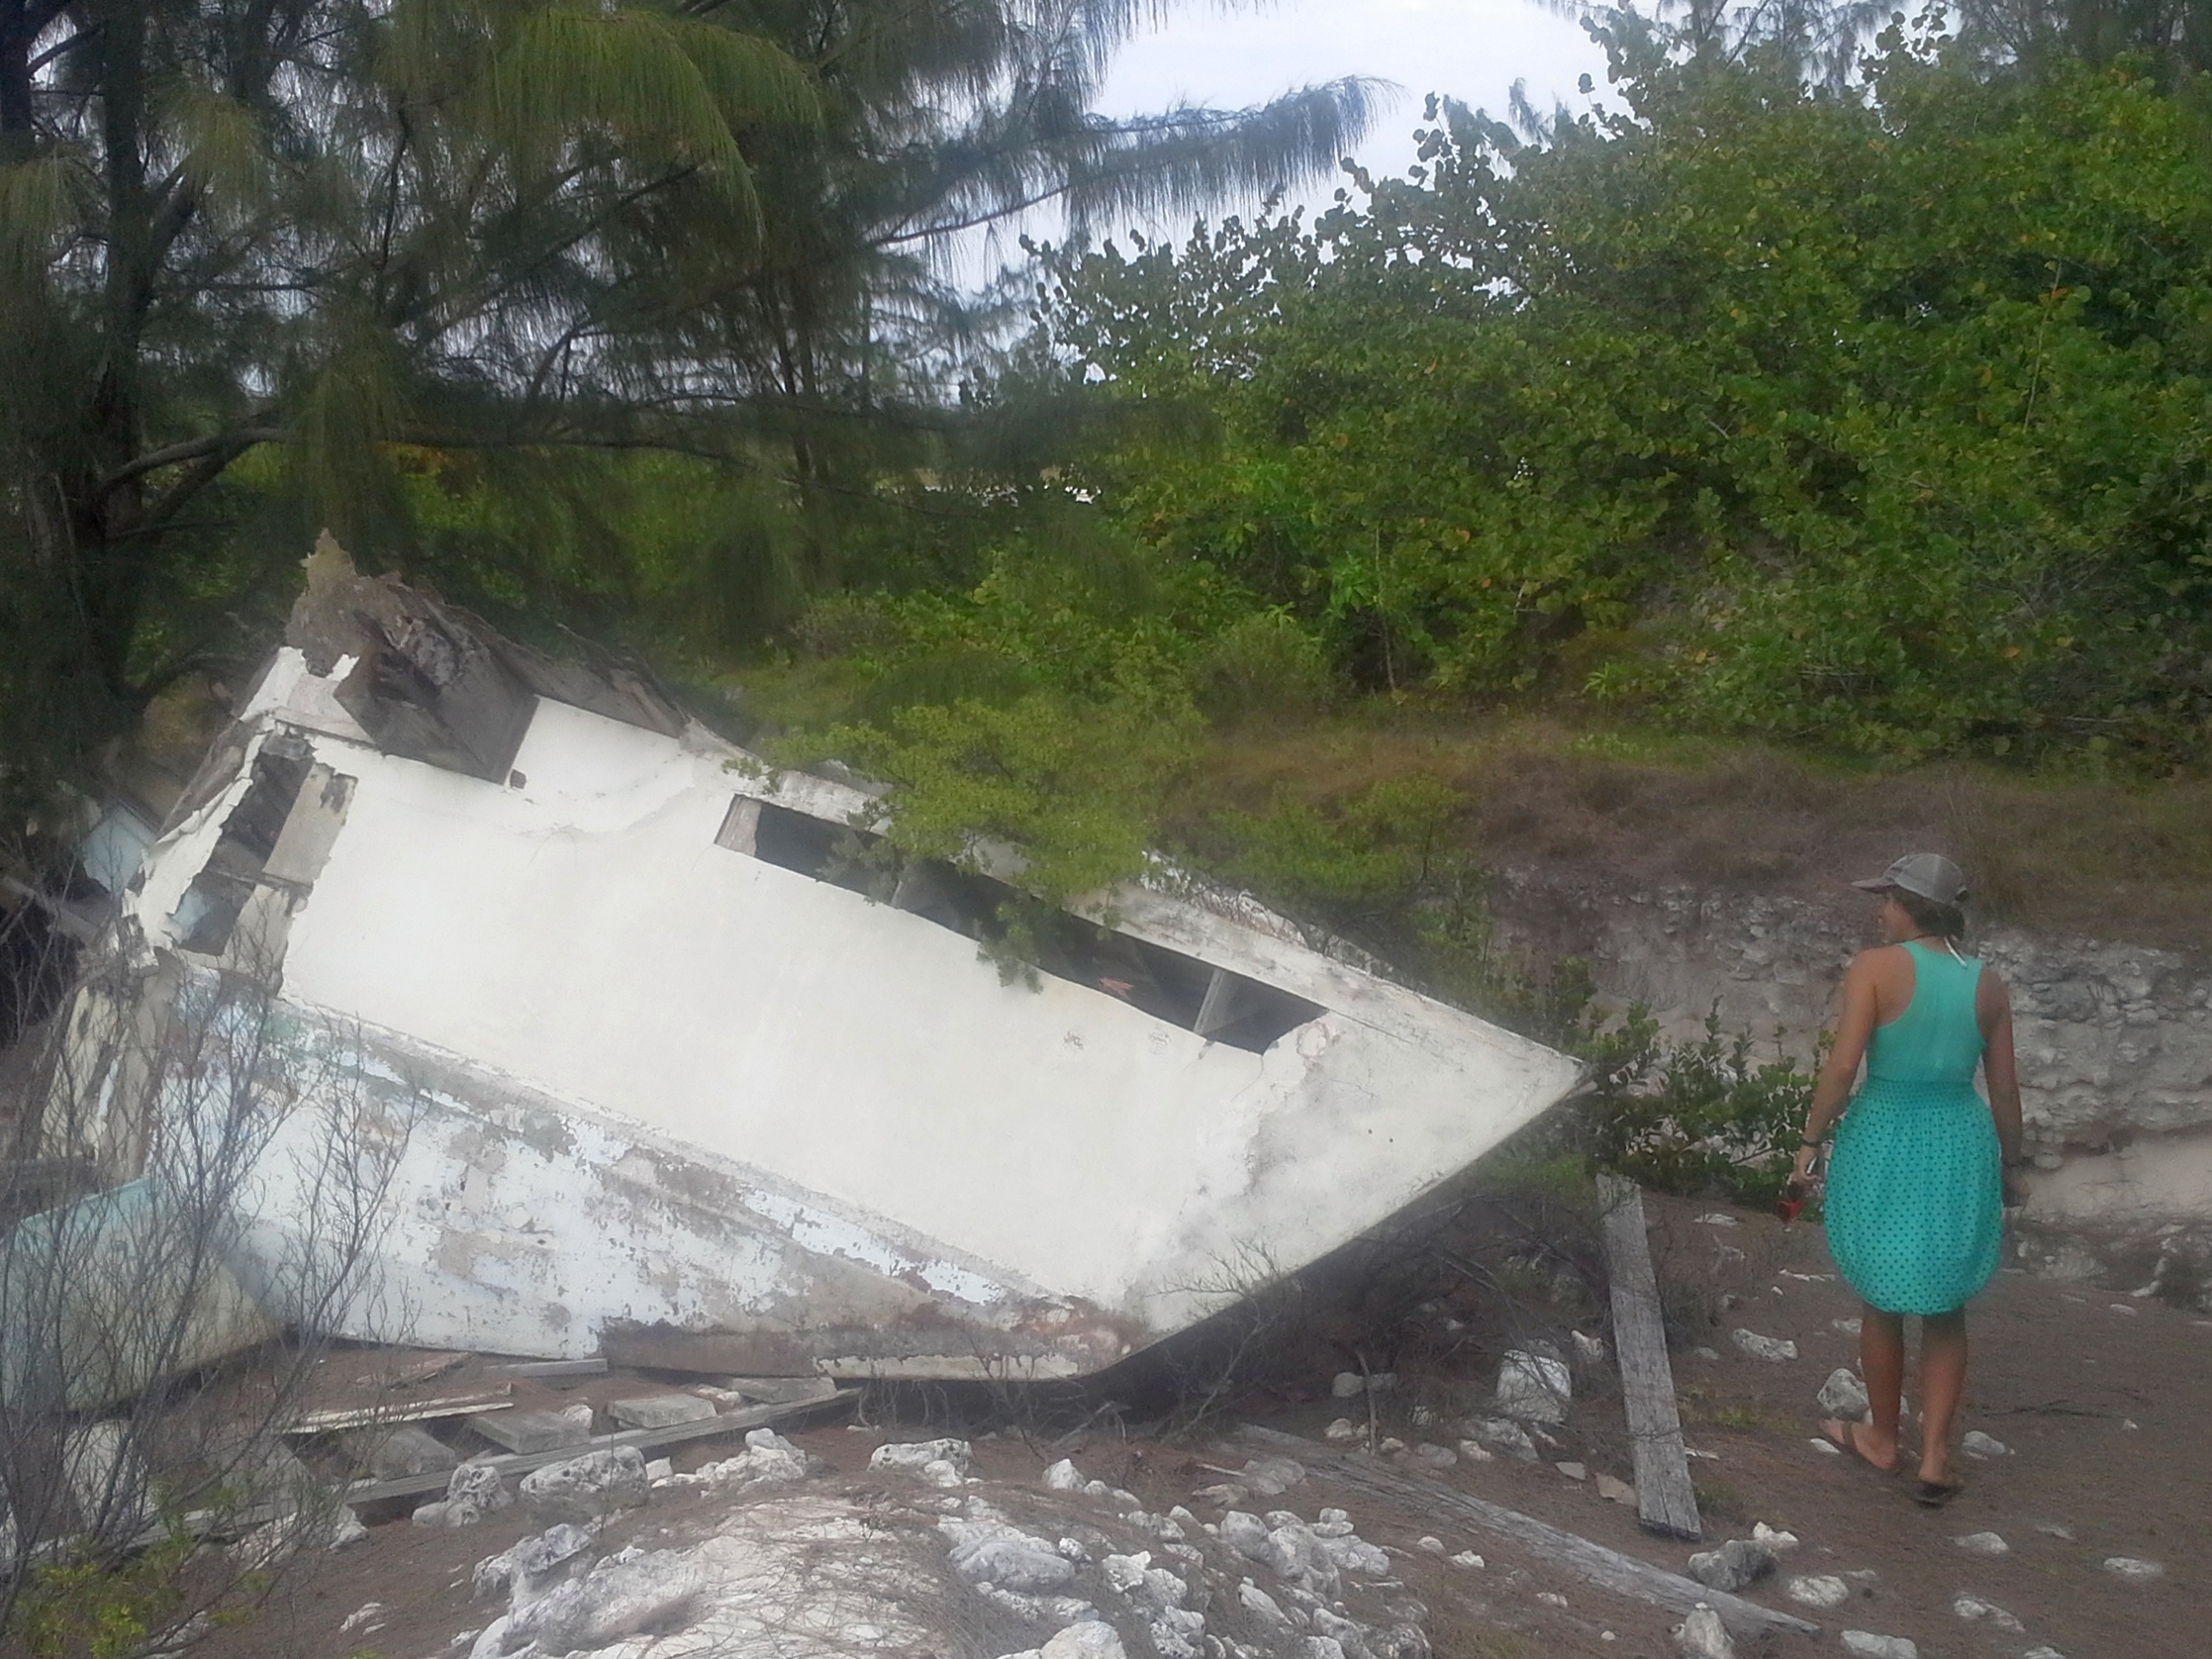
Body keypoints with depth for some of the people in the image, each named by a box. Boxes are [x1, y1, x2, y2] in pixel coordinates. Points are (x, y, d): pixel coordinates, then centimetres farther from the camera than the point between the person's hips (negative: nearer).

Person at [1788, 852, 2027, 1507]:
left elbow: (1842, 1066, -17)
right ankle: (1935, 1459, 13)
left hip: (1885, 1145, -3)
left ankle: (1883, 1439, 31)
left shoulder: (1876, 968, -13)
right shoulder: (1988, 984, -1)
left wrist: (1811, 1141, -6)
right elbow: (2004, 1088, 4)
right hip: (1963, 1148, 3)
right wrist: (2008, 1164, 17)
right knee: (1945, 1311, 16)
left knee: (1881, 1304, 15)